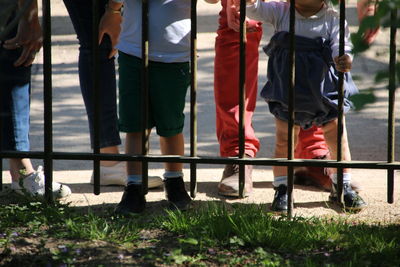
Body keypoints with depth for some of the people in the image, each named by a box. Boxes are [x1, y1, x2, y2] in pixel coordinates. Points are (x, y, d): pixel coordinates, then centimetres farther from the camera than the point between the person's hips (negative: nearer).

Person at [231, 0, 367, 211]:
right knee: (284, 140, 5)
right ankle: (282, 190, 16)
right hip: (287, 90, 1)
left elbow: (340, 45, -18)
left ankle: (342, 187, 27)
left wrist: (345, 59, -41)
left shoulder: (333, 20, -8)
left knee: (338, 139, 9)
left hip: (325, 90, -1)